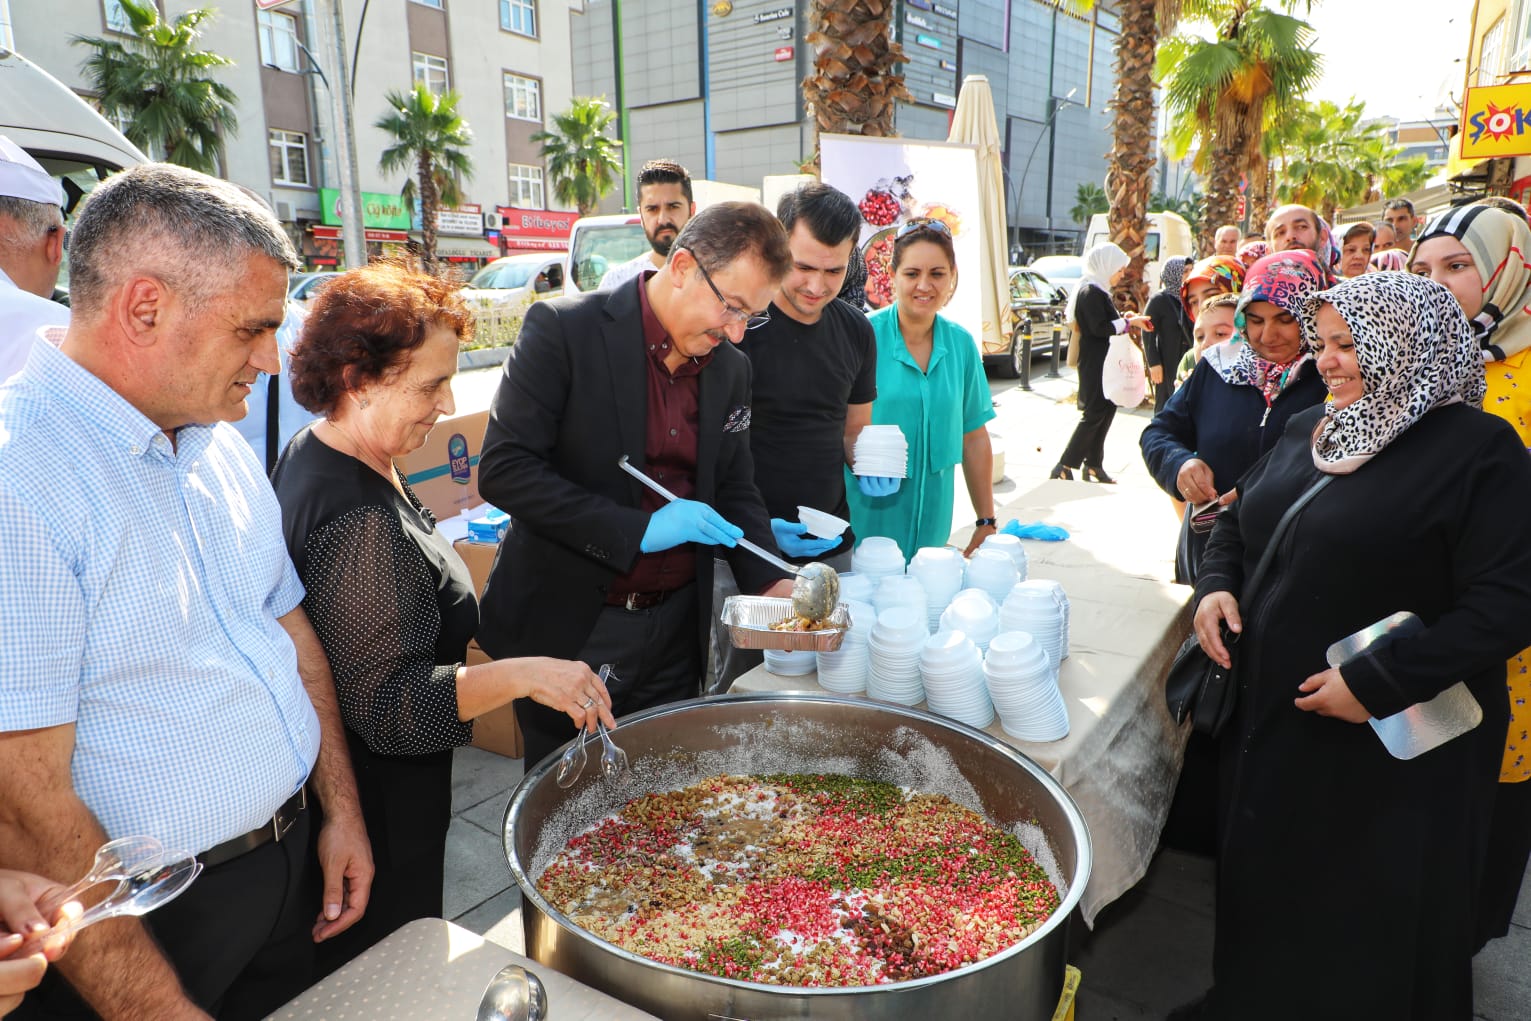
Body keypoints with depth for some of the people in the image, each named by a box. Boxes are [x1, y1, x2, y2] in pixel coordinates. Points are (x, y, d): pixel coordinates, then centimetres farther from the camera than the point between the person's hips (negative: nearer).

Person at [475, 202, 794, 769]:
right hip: (568, 629, -4)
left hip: (675, 633, 5)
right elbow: (503, 470, -19)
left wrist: (769, 583, -5)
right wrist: (638, 530, -23)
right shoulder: (563, 330, -14)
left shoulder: (731, 367, 4)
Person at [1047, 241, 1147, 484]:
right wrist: (1128, 322, -14)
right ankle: (1064, 466, -7)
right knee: (1094, 413, -8)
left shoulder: (1097, 290, 16)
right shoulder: (1091, 291, -15)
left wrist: (1122, 317, 6)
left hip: (1102, 362, 10)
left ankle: (1093, 465, 16)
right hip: (1095, 363, -10)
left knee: (1107, 409, 11)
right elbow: (1100, 327, -21)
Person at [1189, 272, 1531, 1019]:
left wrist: (1379, 683, -24)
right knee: (1267, 889, 21)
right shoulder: (1307, 431, 8)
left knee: (1370, 932, 11)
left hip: (1391, 748, -6)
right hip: (1272, 720, 6)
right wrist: (1216, 585, -2)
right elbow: (1237, 521, 18)